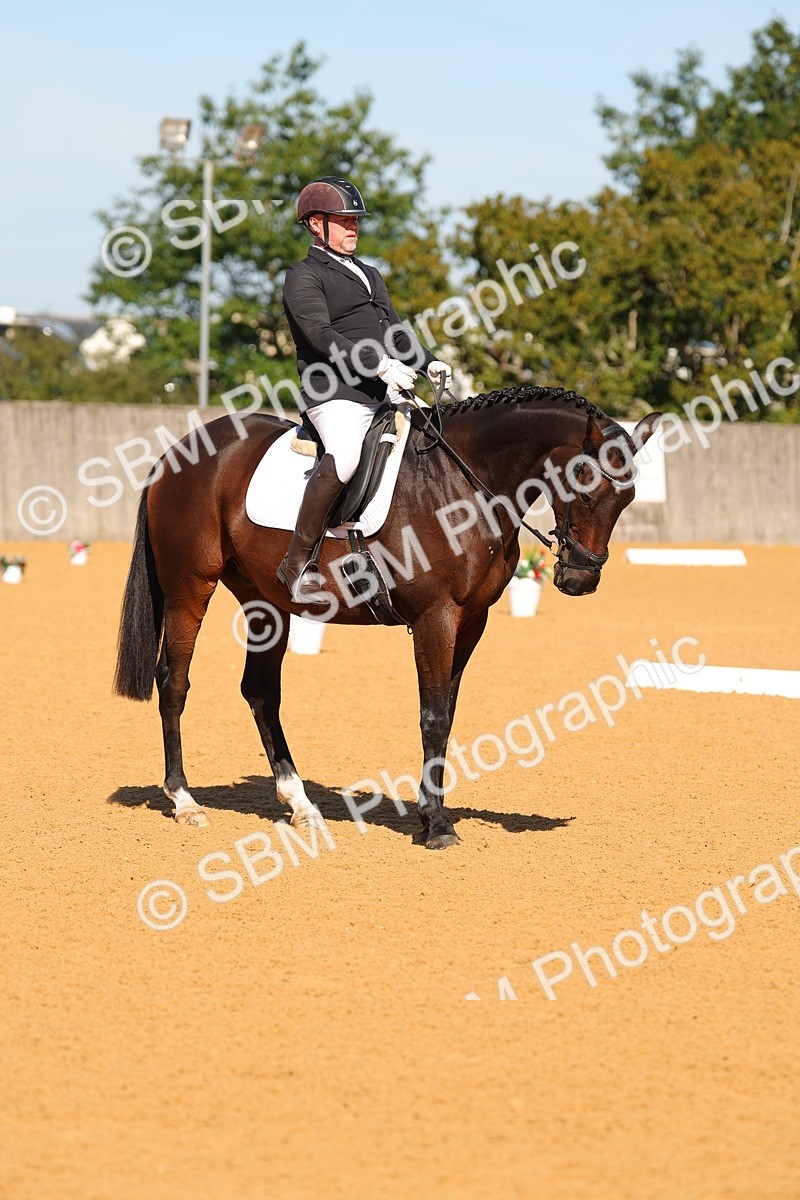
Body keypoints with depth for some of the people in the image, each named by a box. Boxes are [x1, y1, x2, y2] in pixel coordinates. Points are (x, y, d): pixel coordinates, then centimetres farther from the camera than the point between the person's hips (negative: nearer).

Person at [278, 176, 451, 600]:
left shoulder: (370, 275, 29)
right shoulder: (303, 277, 2)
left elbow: (396, 330, 25)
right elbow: (322, 335, -13)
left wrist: (428, 363, 4)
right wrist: (380, 367, -24)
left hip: (387, 392, 9)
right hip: (336, 394, -8)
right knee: (343, 458, -34)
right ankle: (296, 562, -27)